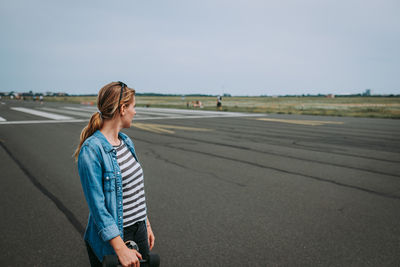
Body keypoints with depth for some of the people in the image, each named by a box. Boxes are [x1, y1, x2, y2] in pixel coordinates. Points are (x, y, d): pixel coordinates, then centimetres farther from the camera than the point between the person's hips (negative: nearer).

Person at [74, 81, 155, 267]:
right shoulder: (91, 150, -20)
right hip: (112, 237, -7)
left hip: (139, 230, 7)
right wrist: (121, 249, -24)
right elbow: (97, 206, -22)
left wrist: (147, 224, 15)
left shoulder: (126, 141, 5)